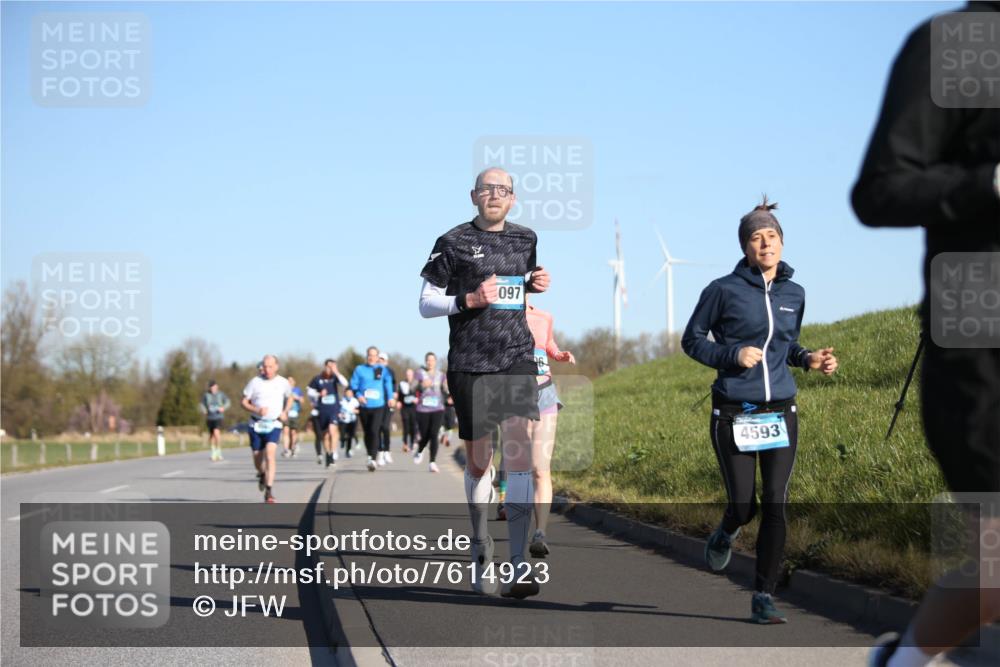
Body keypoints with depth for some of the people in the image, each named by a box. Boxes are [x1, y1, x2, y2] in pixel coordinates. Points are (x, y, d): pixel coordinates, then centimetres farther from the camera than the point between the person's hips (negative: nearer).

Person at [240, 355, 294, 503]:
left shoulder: (283, 383, 1)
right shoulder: (255, 382, -3)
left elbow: (289, 398, 21)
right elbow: (244, 402, 1)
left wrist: (285, 412, 3)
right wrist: (256, 410, -17)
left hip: (274, 425, -1)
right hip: (256, 425, 1)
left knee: (270, 455, -21)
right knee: (257, 459, 8)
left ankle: (269, 490, -20)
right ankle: (262, 474, 45)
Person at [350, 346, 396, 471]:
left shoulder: (382, 370, 5)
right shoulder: (359, 370, 5)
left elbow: (388, 383, 13)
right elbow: (353, 384, 2)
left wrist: (390, 397, 4)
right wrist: (358, 395, -15)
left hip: (378, 406, -2)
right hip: (364, 406, 2)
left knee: (374, 431, -16)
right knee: (367, 433, 11)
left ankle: (373, 459, -20)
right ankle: (371, 456, 29)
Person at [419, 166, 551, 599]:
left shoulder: (525, 240, 13)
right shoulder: (453, 243, 0)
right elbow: (426, 304, 1)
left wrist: (534, 284, 8)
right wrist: (469, 300, -15)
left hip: (517, 359, 2)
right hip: (469, 364, -2)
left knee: (518, 450, -15)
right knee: (478, 463, 6)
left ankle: (517, 566, -19)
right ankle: (480, 544, 30)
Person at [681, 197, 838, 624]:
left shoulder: (794, 294, 9)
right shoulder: (724, 291, -4)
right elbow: (692, 340, 3)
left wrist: (809, 359, 3)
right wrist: (732, 355, -13)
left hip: (781, 413, 3)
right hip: (733, 416, -3)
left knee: (775, 506, -3)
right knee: (744, 506, -2)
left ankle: (764, 598, 4)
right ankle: (726, 534, 37)